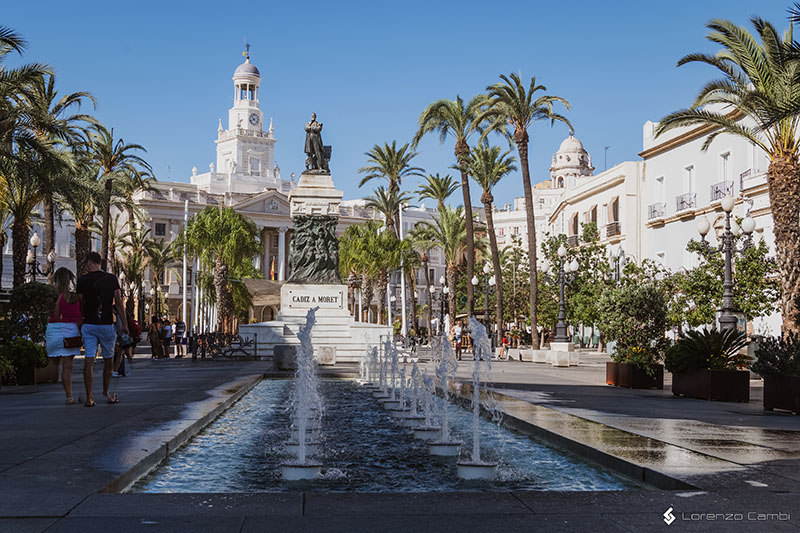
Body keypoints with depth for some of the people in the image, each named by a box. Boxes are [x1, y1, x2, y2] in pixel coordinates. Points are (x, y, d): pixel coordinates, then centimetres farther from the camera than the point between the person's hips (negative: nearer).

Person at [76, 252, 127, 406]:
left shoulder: (82, 280, -1)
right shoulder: (112, 279, -1)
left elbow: (80, 305, 3)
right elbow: (118, 303, -2)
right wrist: (124, 324, 3)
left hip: (88, 325, 0)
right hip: (107, 324, 0)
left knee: (89, 360, -2)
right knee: (108, 360, 14)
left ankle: (89, 398, -5)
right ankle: (106, 392, 26)